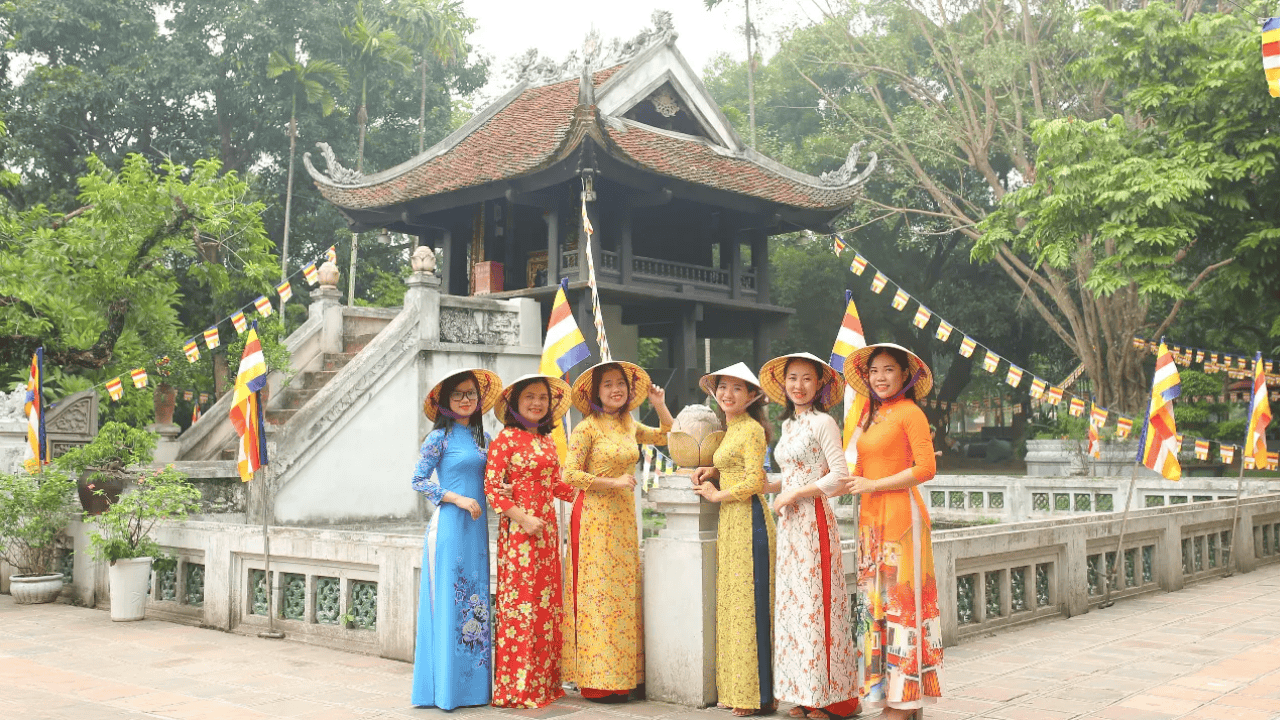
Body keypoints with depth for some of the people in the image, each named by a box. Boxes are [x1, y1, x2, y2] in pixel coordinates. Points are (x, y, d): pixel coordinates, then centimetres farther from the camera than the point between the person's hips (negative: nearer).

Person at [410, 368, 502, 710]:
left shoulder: (481, 438, 13)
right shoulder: (440, 437, -3)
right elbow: (419, 480, -6)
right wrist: (457, 499, -13)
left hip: (476, 527, 6)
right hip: (449, 527, -6)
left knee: (476, 598, 6)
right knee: (450, 600, -5)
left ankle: (473, 684, 12)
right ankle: (446, 686, 2)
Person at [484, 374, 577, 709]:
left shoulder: (547, 441, 14)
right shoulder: (505, 438, -6)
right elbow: (492, 487, -11)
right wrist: (524, 518, -16)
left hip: (546, 530, 7)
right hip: (517, 531, -7)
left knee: (546, 604, 9)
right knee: (519, 604, -4)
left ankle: (543, 682, 17)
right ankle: (515, 688, 4)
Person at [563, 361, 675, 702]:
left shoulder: (629, 426, 11)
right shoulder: (588, 427, -7)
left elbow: (666, 436, 25)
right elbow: (569, 474, -14)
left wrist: (659, 404, 11)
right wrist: (615, 482, -13)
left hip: (624, 518, 7)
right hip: (594, 517, -6)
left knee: (623, 594, 6)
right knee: (598, 594, -5)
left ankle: (619, 677, 12)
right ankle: (597, 681, 1)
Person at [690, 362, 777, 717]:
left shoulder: (752, 429, -10)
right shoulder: (731, 430, 17)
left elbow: (753, 481, -17)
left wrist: (716, 495, -5)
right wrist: (712, 471, 10)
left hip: (748, 519, -10)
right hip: (730, 520, 10)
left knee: (749, 604, -6)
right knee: (732, 604, 10)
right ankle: (738, 689, 16)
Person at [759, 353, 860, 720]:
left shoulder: (823, 422, -7)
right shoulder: (788, 424, 16)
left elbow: (839, 477, -14)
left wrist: (793, 494, -12)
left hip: (814, 521, -8)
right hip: (789, 524, 8)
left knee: (815, 603, -6)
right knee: (792, 603, 8)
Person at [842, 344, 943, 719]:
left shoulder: (910, 413, -6)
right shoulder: (872, 417, 17)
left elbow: (926, 468, -13)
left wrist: (873, 486, -11)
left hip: (901, 515, -8)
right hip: (871, 519, 8)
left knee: (902, 601, -3)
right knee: (875, 603, 8)